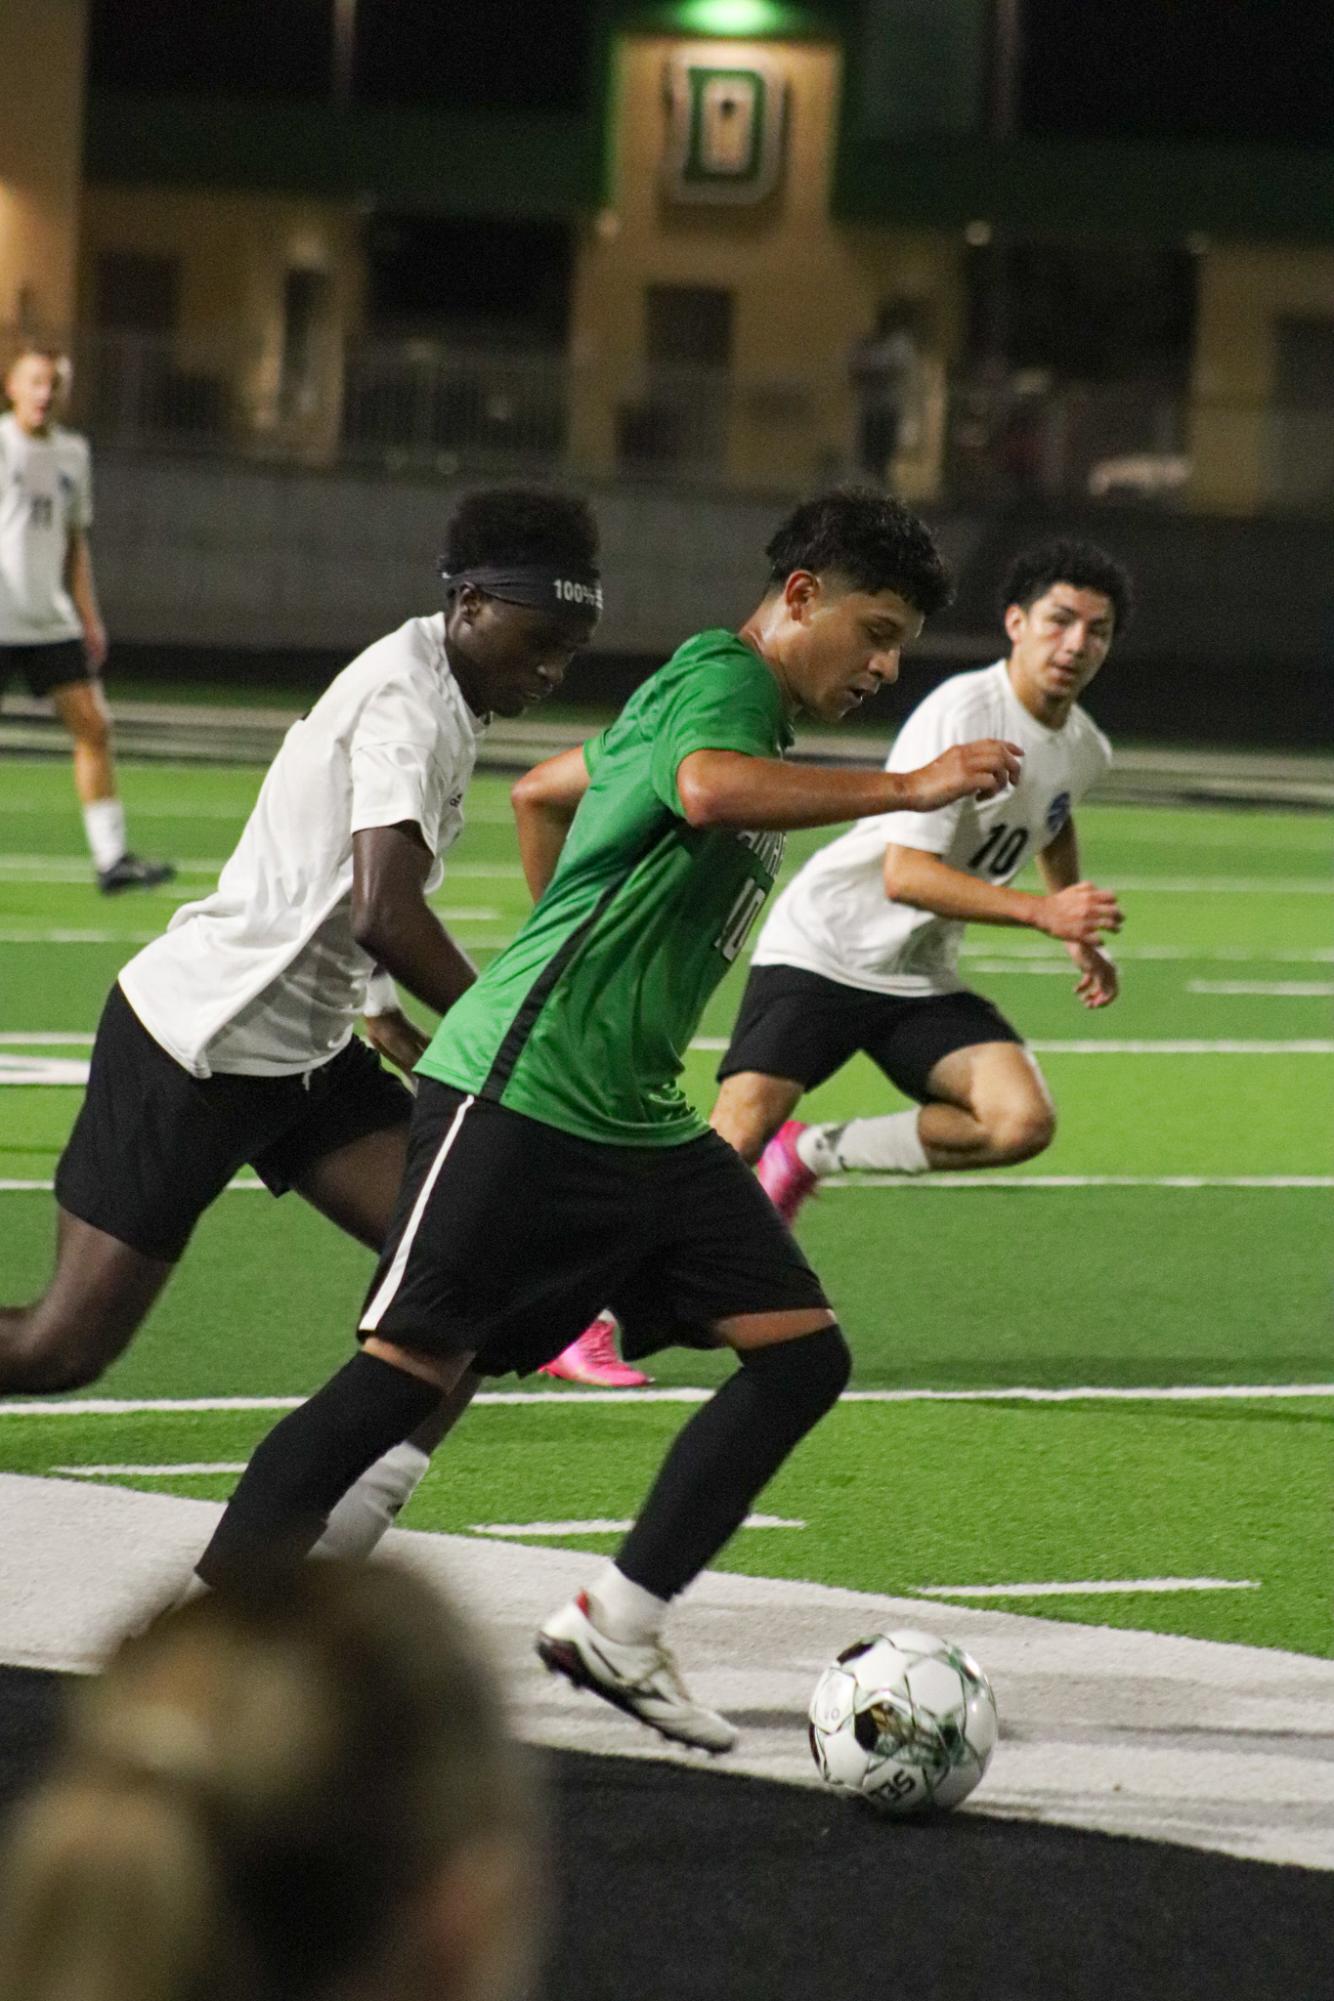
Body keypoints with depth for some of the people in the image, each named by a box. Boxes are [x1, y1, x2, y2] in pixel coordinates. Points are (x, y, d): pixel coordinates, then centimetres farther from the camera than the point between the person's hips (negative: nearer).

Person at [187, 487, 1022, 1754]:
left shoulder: (691, 694, 20)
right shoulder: (723, 680, -10)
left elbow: (541, 794, 35)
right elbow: (711, 791, -35)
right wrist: (904, 789, -34)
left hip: (634, 1123, 10)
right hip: (518, 1093, -10)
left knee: (800, 1353, 0)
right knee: (412, 1366, -10)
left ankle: (617, 1629, 4)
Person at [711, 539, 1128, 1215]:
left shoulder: (1085, 749, 5)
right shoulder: (962, 713, -20)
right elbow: (904, 875, -28)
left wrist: (1081, 938, 24)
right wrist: (1042, 911, -34)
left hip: (923, 981, 7)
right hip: (821, 948, -7)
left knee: (1023, 1122, -17)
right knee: (737, 1139, -22)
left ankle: (810, 1153, 1)